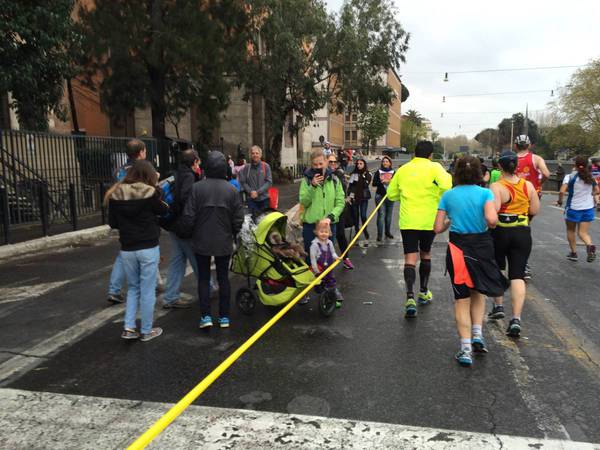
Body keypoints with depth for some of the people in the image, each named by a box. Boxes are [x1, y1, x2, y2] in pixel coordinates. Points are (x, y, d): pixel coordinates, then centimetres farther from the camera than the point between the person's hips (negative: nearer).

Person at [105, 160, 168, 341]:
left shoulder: (116, 194, 0)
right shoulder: (150, 192, -12)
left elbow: (112, 223, 6)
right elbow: (163, 211, 6)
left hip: (126, 249, 4)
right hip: (148, 248, -4)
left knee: (133, 288, 20)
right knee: (148, 291, 7)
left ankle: (129, 328, 14)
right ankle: (146, 331, 16)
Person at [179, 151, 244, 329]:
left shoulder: (197, 188, -12)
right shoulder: (232, 190, -7)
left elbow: (188, 217, -11)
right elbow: (238, 219, -5)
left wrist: (188, 234, 8)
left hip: (201, 242, -1)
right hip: (224, 243, 1)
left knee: (203, 278, 12)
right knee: (223, 278, 12)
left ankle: (205, 315, 7)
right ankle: (224, 316, 17)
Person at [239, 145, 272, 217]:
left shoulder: (266, 166, 1)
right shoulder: (246, 167, 2)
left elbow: (269, 181, -4)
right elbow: (243, 182, 3)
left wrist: (258, 192, -12)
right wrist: (250, 191, -12)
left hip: (264, 198, 0)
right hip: (251, 199, 0)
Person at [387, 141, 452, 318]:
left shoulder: (403, 169, 6)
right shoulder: (434, 167, -4)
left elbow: (391, 195, 13)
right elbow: (446, 185, -21)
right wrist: (439, 200, -3)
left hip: (407, 221, 1)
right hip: (429, 220, 0)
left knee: (410, 258, -1)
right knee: (425, 254, 20)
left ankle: (410, 297, -18)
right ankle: (424, 292, 32)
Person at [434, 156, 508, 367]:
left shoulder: (448, 195, 0)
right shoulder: (485, 193, -4)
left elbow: (438, 228, -1)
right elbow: (492, 219, -22)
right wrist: (488, 225, 0)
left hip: (458, 248, 0)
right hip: (482, 246, 0)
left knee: (462, 299, 9)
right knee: (478, 291, 24)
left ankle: (466, 349, 4)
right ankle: (477, 334, 13)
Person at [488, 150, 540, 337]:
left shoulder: (496, 187, -14)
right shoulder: (528, 185, 0)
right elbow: (535, 210, 4)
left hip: (500, 233, -2)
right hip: (523, 234, 3)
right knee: (518, 276, 1)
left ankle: (498, 306, 29)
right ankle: (516, 319, -7)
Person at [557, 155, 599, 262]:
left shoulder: (570, 177, -10)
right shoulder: (591, 177, 3)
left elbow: (562, 191, -20)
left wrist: (560, 201, -2)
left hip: (573, 208, -3)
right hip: (588, 208, 3)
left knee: (570, 230, 16)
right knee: (583, 232, 5)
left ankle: (574, 253, 21)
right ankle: (590, 245, -25)